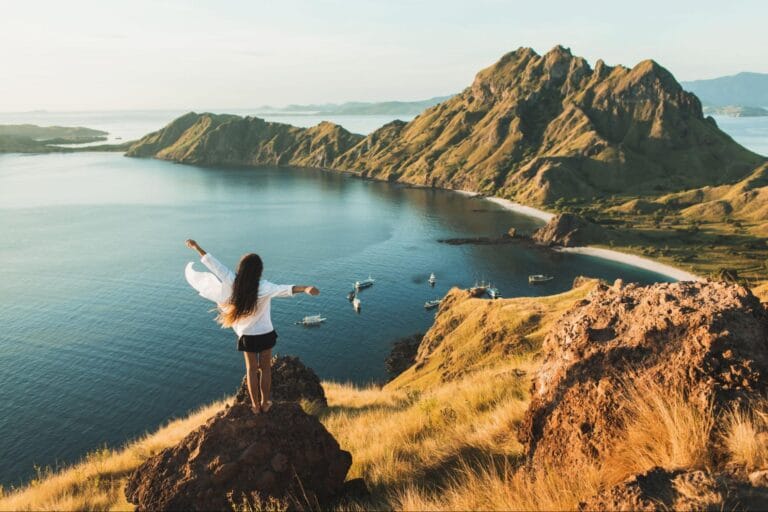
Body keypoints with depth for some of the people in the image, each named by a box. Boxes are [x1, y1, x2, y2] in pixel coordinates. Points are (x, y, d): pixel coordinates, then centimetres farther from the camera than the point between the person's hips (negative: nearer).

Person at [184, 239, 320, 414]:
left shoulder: (233, 283, -19)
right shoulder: (264, 288, -27)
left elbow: (215, 265, -12)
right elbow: (285, 289, -44)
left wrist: (197, 247, -4)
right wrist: (305, 288, -59)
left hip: (246, 336, 2)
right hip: (265, 334, -2)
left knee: (251, 369, 17)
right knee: (265, 368, 16)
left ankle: (255, 404, 26)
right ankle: (265, 403, 27)